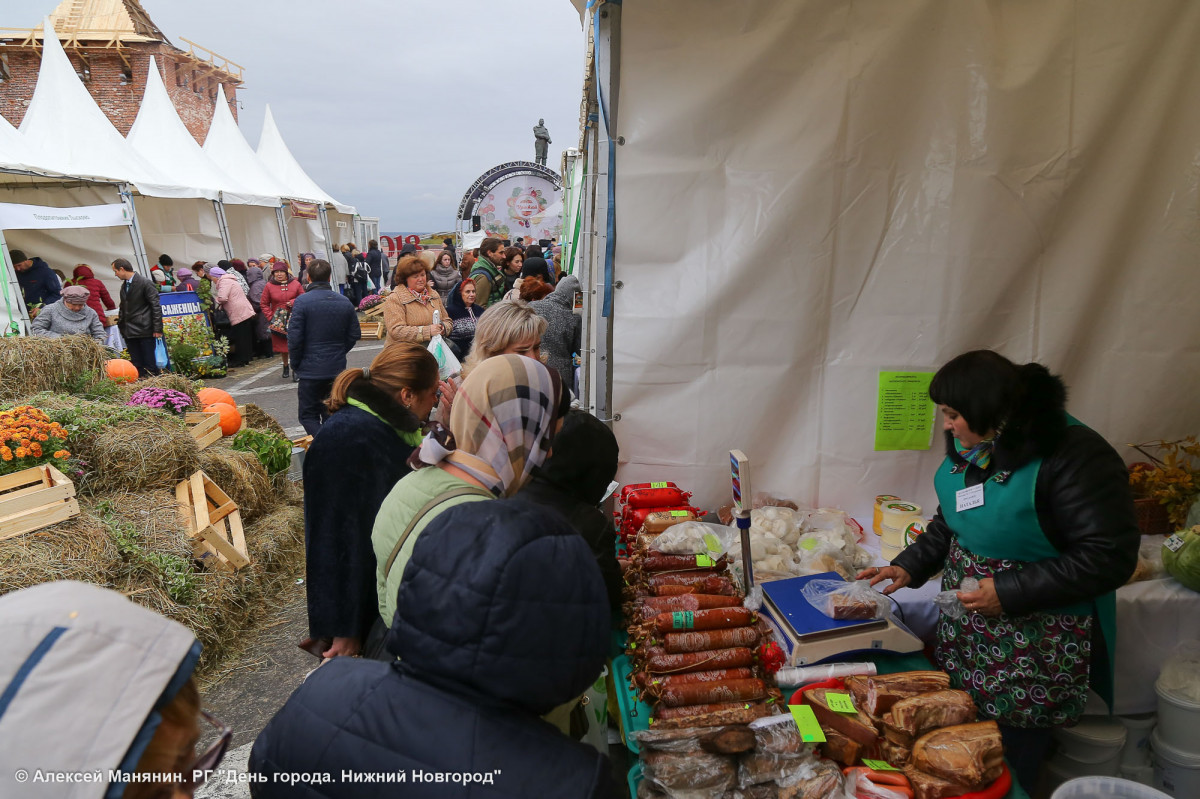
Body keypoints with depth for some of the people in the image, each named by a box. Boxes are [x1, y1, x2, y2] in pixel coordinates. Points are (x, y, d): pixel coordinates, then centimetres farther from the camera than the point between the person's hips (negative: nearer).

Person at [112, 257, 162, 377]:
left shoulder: (145, 283, -8)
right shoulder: (124, 285, 16)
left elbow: (156, 306, -11)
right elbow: (123, 308, 24)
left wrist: (157, 329, -15)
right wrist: (121, 324, 15)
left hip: (145, 331, -7)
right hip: (129, 332, 7)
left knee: (149, 364, -5)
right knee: (136, 366, 6)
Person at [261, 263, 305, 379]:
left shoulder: (295, 284, 1)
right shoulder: (269, 286, 3)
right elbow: (264, 304, 8)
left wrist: (294, 302, -13)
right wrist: (271, 317, -4)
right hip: (278, 322, 1)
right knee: (282, 347, 9)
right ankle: (286, 368, 28)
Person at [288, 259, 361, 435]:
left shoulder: (302, 301, -12)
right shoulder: (345, 302, 2)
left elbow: (294, 337, -14)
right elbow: (354, 334, 6)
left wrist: (295, 363, 0)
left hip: (311, 369, -5)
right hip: (337, 368, 5)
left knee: (308, 415, 3)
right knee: (330, 414, 18)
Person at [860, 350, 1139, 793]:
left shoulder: (1074, 457, -21)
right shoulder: (973, 445, 3)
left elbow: (1110, 556, -22)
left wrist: (1009, 591, -23)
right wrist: (908, 568, 3)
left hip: (1031, 661, -6)